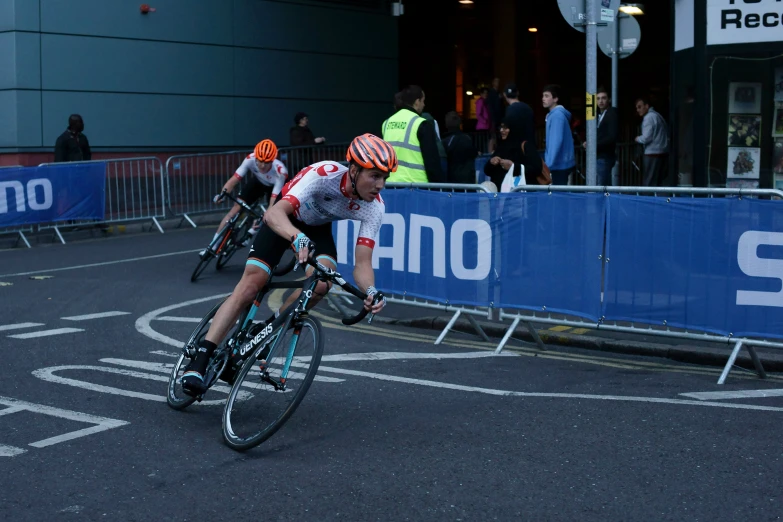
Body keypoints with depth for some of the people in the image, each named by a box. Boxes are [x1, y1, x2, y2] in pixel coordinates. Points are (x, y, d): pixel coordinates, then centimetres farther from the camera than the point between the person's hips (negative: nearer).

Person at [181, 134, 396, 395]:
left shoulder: (374, 207, -26)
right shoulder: (324, 174, -38)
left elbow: (362, 263, -26)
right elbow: (274, 213, -48)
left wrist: (371, 291, -47)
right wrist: (298, 239, -68)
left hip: (318, 228, 3)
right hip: (285, 220, -3)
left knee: (321, 282, -25)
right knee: (250, 284, -15)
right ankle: (199, 360, -11)